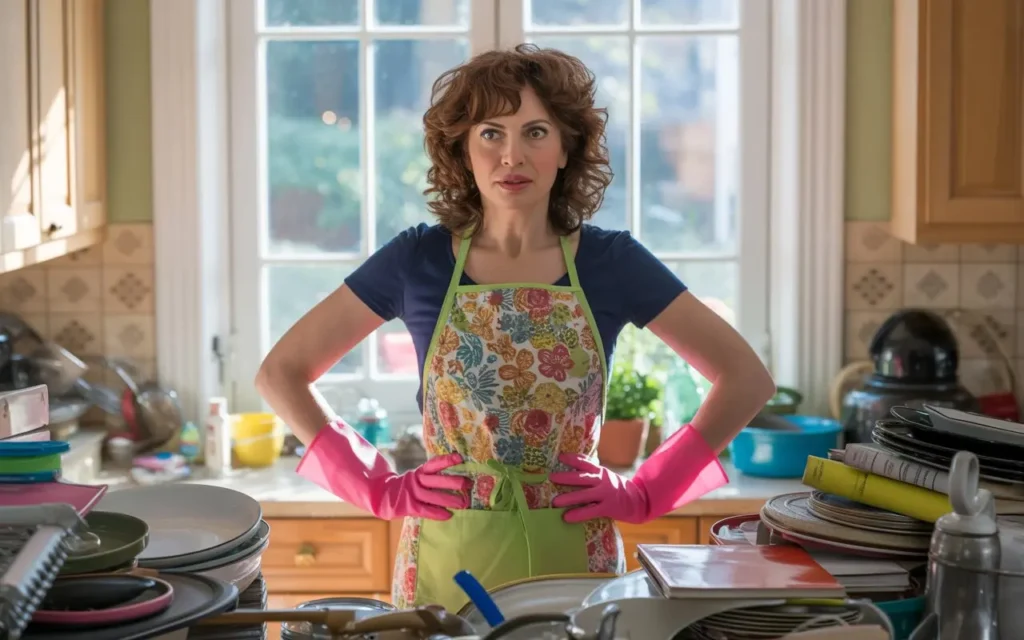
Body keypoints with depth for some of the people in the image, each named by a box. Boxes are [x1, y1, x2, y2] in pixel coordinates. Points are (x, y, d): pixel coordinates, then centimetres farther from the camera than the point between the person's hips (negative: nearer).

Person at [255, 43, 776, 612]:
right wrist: (378, 488, -5)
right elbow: (280, 373, 2)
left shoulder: (612, 261, -4)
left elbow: (748, 378, 2)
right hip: (446, 559, 0)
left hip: (574, 558, 0)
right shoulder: (416, 261, -4)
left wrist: (647, 491, -4)